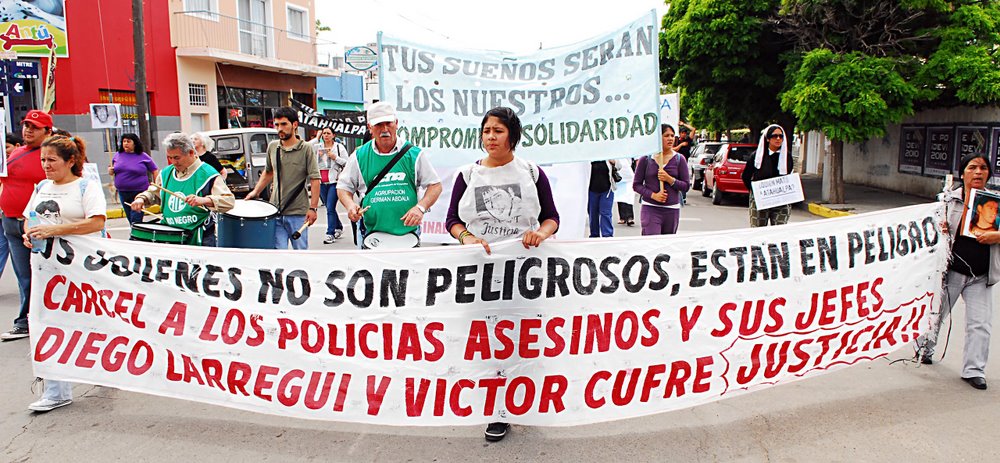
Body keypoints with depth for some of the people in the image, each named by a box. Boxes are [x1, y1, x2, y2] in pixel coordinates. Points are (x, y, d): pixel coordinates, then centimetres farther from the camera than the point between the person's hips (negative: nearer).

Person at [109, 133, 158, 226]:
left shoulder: (143, 156, -5)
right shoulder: (118, 155, 7)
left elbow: (154, 170, 0)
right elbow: (112, 168, 20)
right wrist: (110, 170, -3)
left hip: (139, 193, -5)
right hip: (122, 192, 5)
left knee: (136, 220, -11)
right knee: (130, 218, 15)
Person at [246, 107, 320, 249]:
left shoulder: (306, 149, -6)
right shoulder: (272, 147, 8)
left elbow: (315, 179, -9)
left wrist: (313, 208, -15)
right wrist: (256, 191, 14)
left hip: (298, 212, -3)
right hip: (276, 211, 4)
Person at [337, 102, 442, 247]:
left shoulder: (413, 154, 1)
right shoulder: (359, 156, 4)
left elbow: (435, 185, 3)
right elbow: (343, 187, 12)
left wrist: (420, 207, -13)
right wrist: (350, 205, -10)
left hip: (407, 229, 0)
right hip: (370, 233, 1)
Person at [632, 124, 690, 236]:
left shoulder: (679, 159, 6)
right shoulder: (646, 159, 2)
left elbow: (686, 185, 5)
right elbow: (636, 184, 3)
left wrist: (670, 179, -12)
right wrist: (653, 195, -12)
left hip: (672, 209, 3)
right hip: (650, 209, -3)